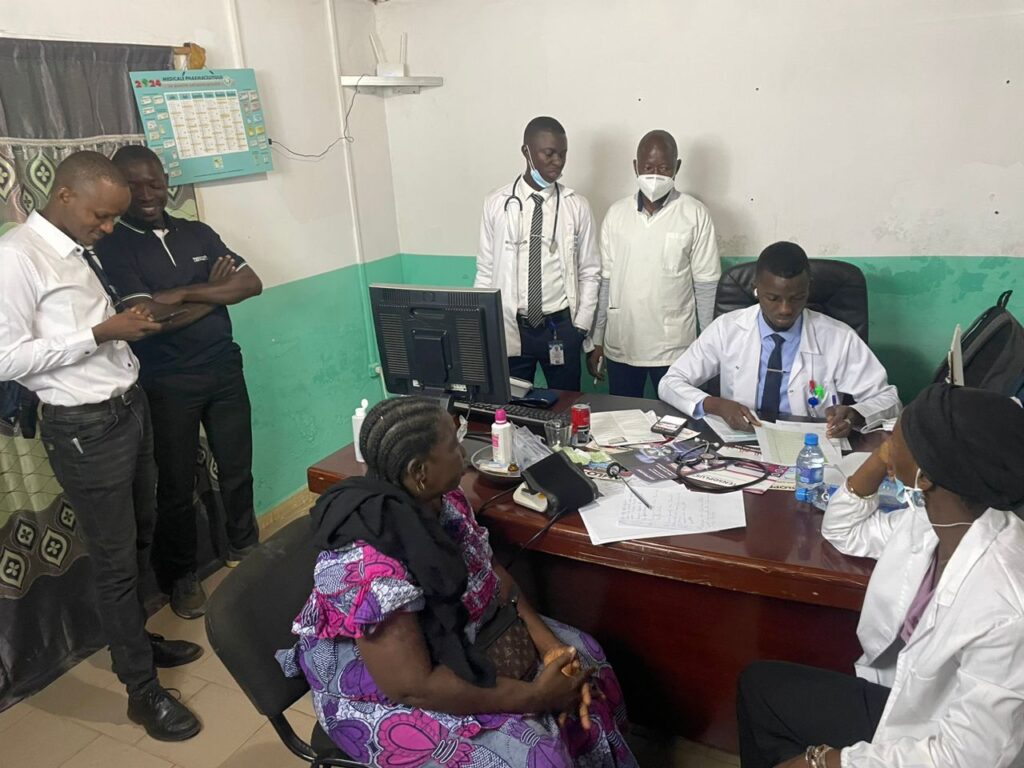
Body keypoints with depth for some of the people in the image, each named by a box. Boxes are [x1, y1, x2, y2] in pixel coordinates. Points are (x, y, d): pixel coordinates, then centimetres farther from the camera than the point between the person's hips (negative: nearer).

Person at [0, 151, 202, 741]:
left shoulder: (80, 251, 9)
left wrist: (127, 325, 2)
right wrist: (100, 334, -22)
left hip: (130, 406, 8)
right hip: (86, 427, -8)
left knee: (140, 538, 21)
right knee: (116, 559, 3)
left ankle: (136, 637, 42)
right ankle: (143, 689, 19)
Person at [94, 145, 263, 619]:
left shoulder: (198, 233, 8)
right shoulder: (112, 247, -7)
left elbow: (252, 284, -1)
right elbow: (150, 318, -19)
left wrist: (184, 294, -11)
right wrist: (215, 290, -10)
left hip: (225, 371, 4)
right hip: (167, 384, -4)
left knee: (237, 470, 14)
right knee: (177, 485, 8)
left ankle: (245, 550, 36)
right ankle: (181, 577, 27)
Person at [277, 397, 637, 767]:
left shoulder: (440, 499, -10)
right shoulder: (370, 566, -34)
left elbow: (493, 573, -1)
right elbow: (413, 687, -31)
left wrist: (548, 643, -13)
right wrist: (534, 696, -25)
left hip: (458, 639, 8)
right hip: (384, 693, -8)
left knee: (582, 656, 3)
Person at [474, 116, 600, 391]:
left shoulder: (577, 206, -1)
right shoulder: (497, 203, -2)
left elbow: (589, 272, 3)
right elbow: (486, 271, 2)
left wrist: (581, 327, -3)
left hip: (561, 328, 0)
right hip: (509, 328, 0)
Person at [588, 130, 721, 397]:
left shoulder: (695, 215, -5)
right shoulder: (616, 213, 3)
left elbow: (706, 286, -3)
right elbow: (604, 281, 6)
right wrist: (595, 340, 6)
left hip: (674, 348, -2)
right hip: (620, 347, 3)